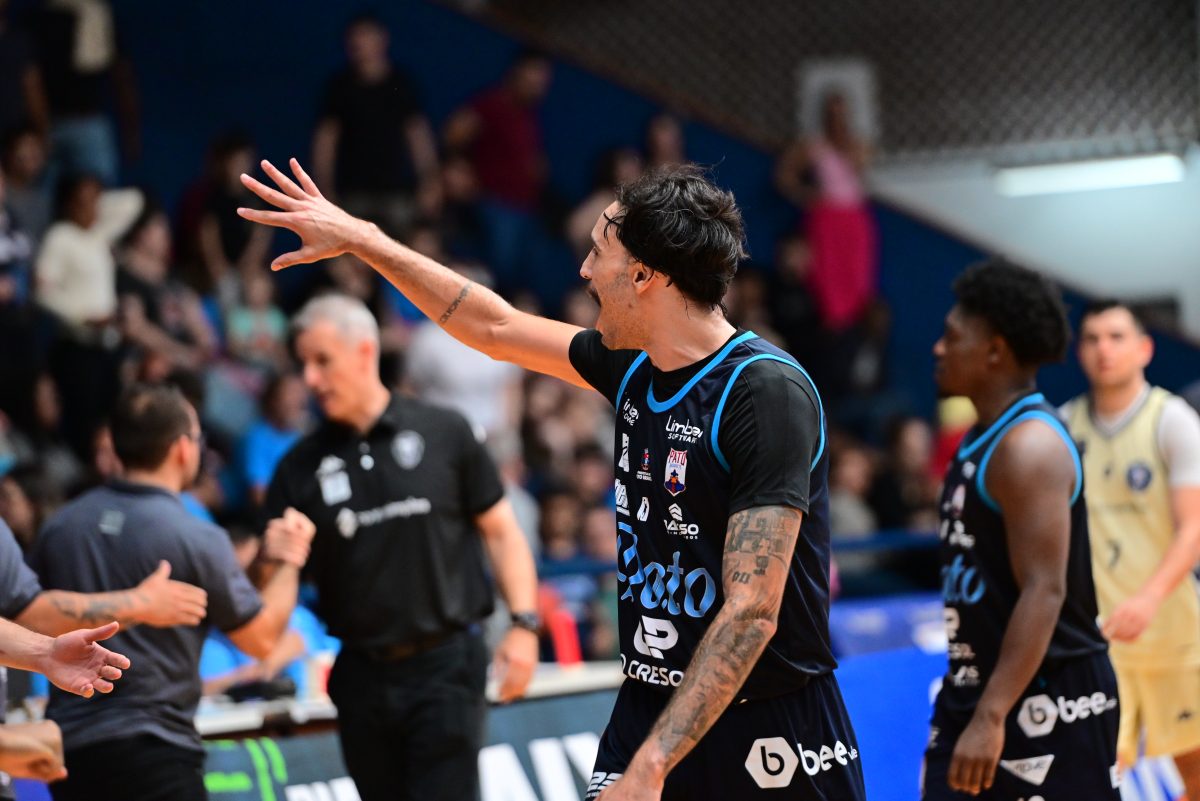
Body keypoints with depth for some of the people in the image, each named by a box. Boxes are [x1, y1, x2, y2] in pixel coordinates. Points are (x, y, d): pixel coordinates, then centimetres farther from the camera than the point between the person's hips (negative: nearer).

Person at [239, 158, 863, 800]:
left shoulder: (768, 392, -17)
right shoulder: (634, 367, 6)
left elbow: (751, 613, -22)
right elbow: (495, 327, 24)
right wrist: (359, 237, 27)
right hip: (649, 713, 6)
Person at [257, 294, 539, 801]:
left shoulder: (444, 433, 0)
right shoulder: (302, 467, 5)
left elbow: (499, 530, 5)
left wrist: (523, 624, -5)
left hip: (445, 665, -3)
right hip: (363, 677, 3)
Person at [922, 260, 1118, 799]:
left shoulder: (1031, 446, -17)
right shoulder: (983, 441, 13)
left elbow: (1044, 592, -25)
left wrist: (991, 718, -30)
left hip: (1048, 699, -10)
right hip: (975, 688, 10)